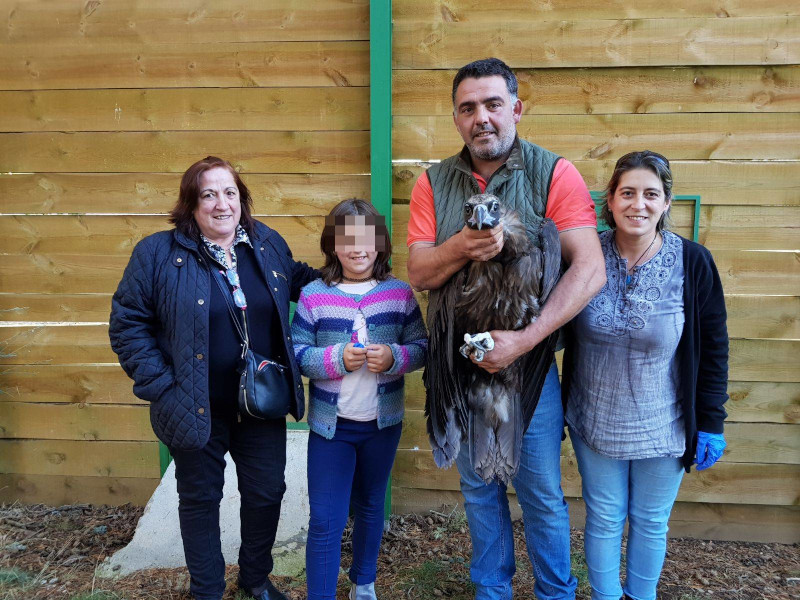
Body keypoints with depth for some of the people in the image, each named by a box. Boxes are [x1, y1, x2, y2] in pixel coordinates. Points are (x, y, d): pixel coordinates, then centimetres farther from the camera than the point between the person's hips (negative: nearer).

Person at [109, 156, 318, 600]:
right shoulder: (158, 253, -10)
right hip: (197, 409, -3)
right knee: (200, 499, 16)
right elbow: (127, 323, -7)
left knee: (266, 493, 16)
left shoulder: (269, 244, 1)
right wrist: (160, 387, -13)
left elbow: (301, 280, 19)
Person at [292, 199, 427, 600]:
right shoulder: (313, 295, -6)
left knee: (370, 507, 21)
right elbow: (297, 354, -7)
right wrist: (338, 358, -23)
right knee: (325, 521, 0)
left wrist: (393, 357, -20)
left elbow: (421, 348, 0)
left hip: (383, 423, 2)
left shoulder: (400, 293, -3)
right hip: (330, 426, -2)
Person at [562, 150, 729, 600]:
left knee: (651, 522, 17)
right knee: (604, 518, 15)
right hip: (596, 422, 1)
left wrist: (711, 423, -3)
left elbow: (714, 349, -4)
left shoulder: (693, 263, -12)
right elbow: (558, 331, 2)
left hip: (663, 425, 0)